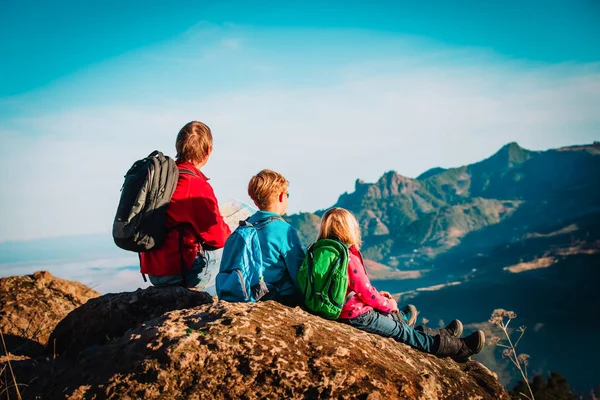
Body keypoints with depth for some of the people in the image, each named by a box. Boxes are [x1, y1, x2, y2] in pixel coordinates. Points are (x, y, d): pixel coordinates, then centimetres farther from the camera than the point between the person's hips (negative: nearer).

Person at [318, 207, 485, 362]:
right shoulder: (350, 258, -26)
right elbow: (367, 294, -20)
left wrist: (377, 295, 13)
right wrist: (388, 304, -1)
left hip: (340, 311, 9)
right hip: (358, 316, -9)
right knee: (403, 332, 4)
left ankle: (443, 335, 37)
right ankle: (460, 348, 20)